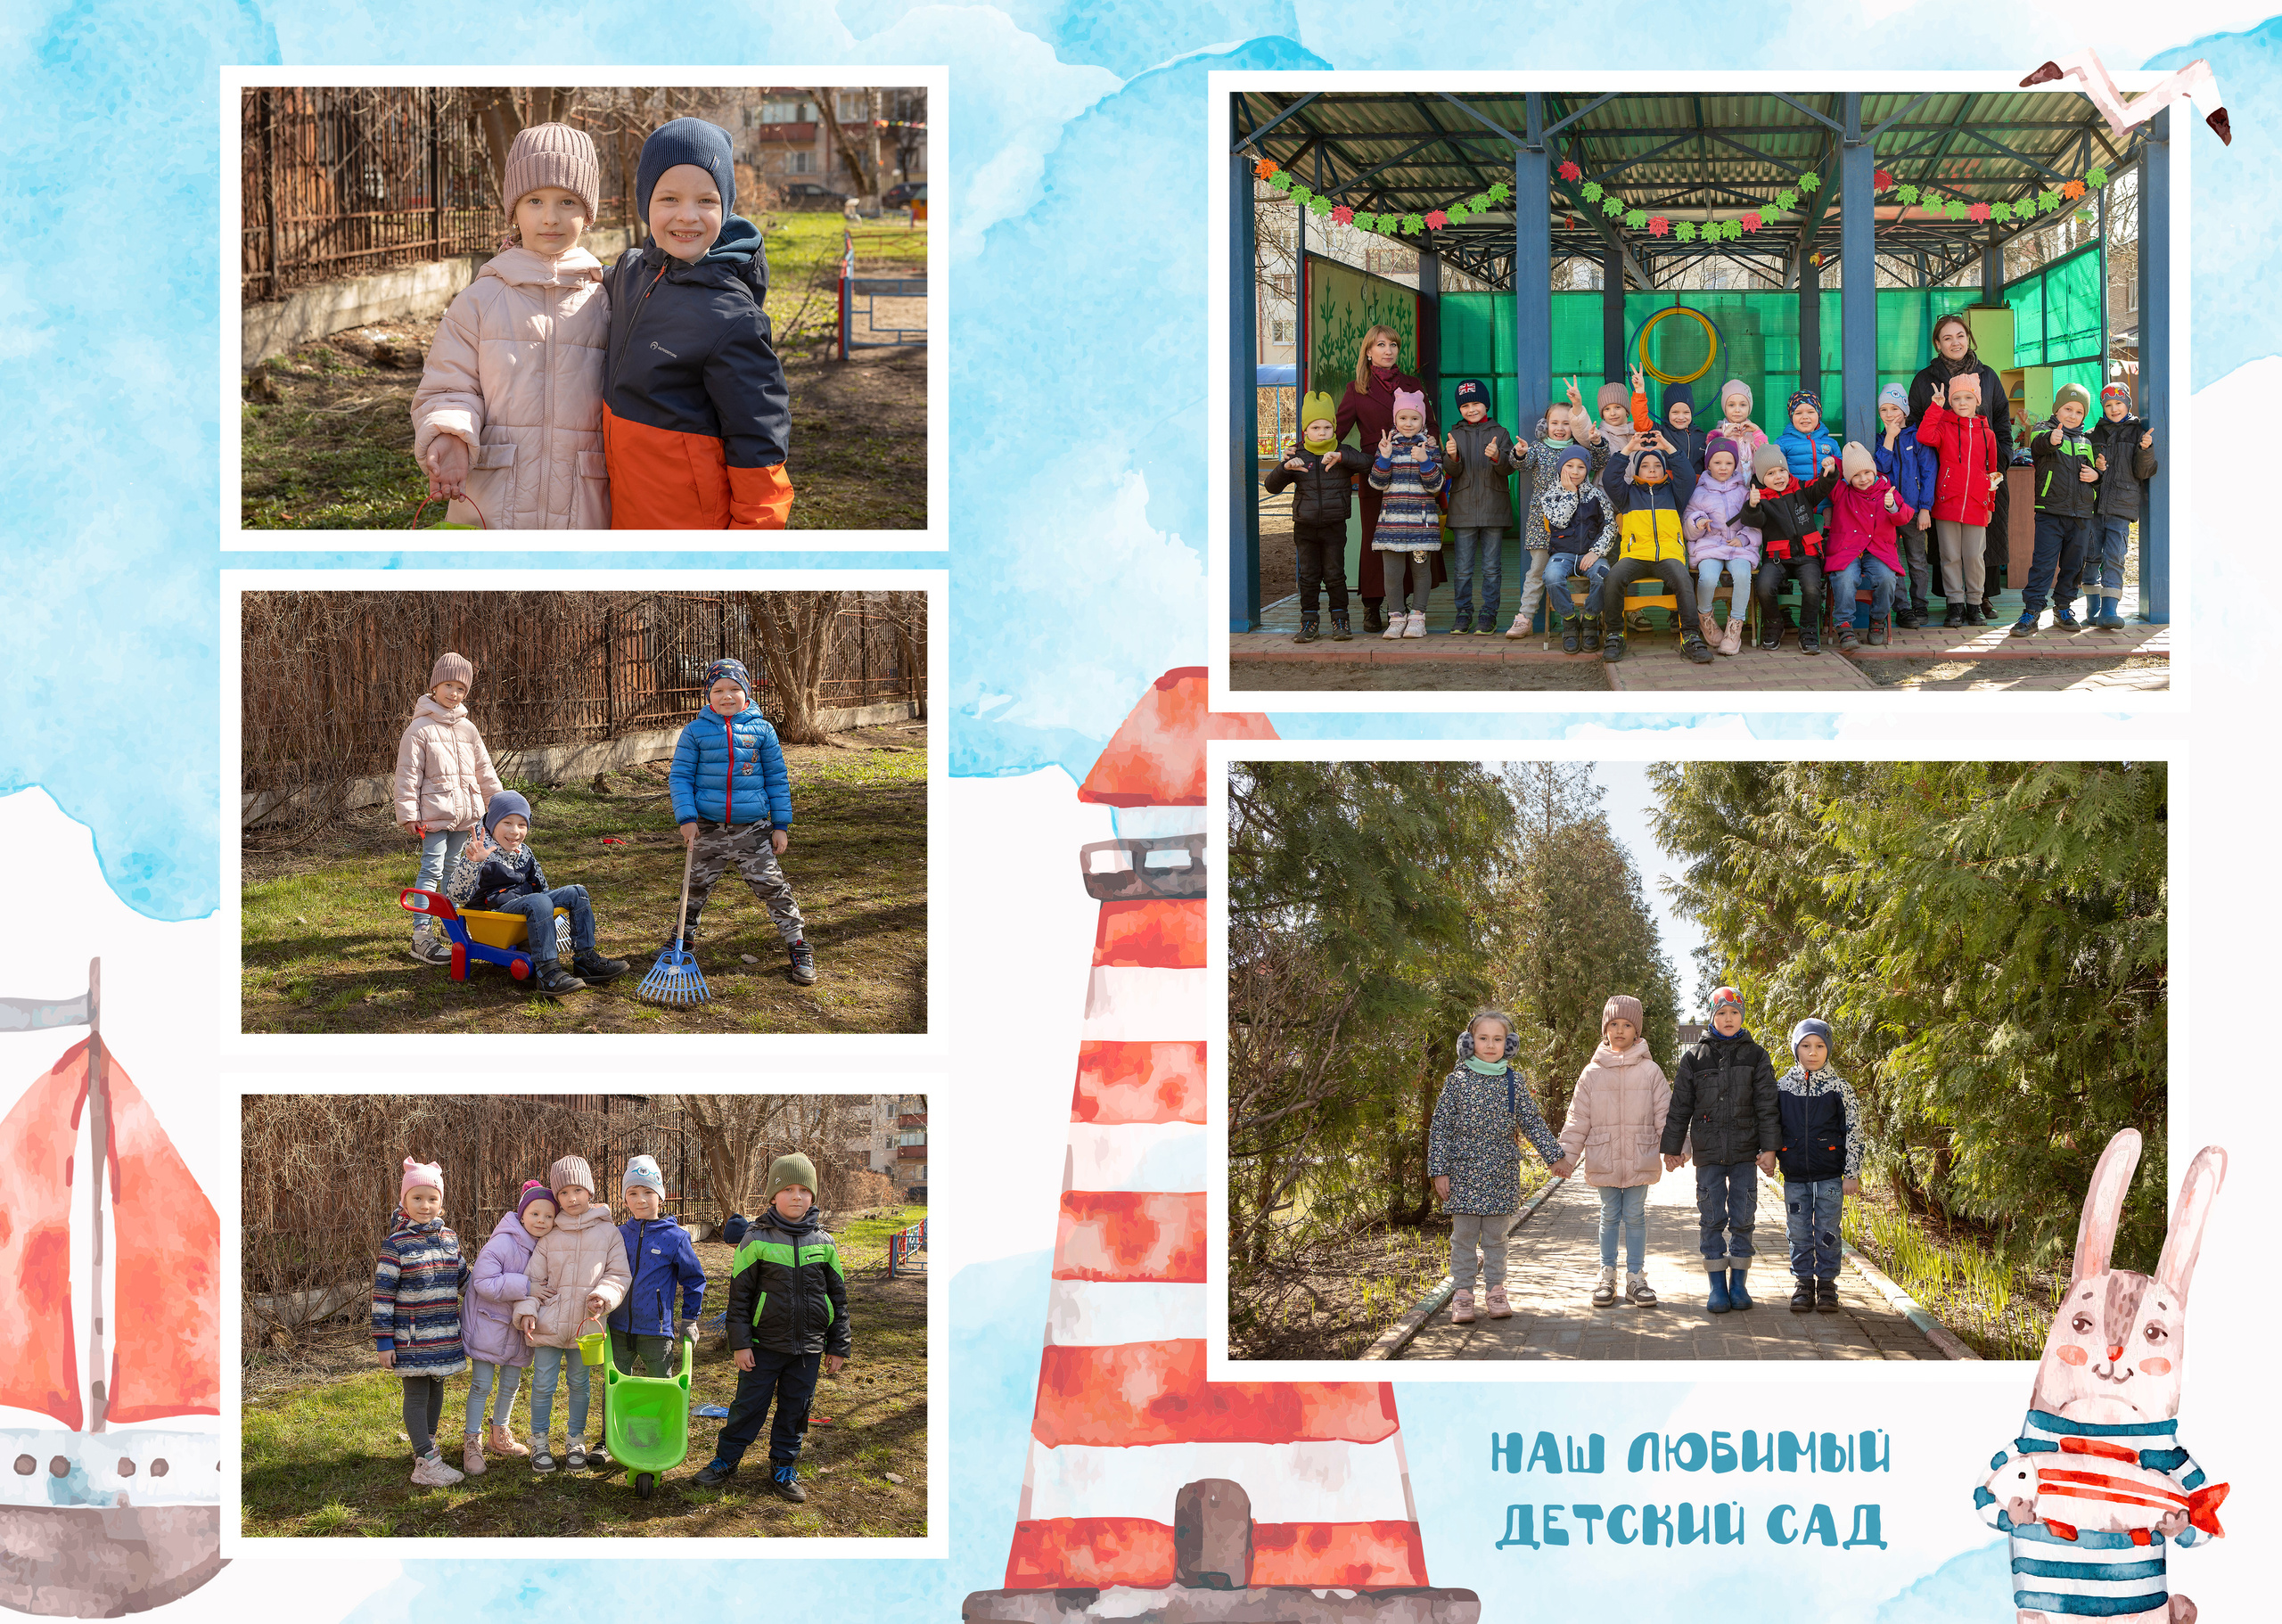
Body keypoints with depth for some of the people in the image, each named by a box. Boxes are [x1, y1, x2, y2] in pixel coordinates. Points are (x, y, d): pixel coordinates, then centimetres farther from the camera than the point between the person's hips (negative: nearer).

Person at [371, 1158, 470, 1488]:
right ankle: (427, 1462, -5)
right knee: (416, 1394, -4)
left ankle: (426, 1445, 32)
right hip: (411, 1337, -6)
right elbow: (382, 1294, -11)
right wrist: (383, 1340, -13)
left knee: (436, 1388, 16)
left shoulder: (449, 1237, 6)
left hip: (444, 1334, 6)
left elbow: (461, 1276, 21)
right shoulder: (396, 1244, -12)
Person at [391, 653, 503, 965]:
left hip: (464, 812, 6)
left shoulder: (467, 729, 12)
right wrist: (407, 814, -13)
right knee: (432, 869, -13)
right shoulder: (420, 728, -7)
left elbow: (484, 770, 21)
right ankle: (421, 935, -18)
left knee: (453, 868, 16)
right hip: (434, 812, -6)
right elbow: (408, 773, -9)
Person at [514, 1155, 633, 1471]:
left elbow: (619, 1275, 0)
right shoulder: (550, 1235, 1)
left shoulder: (608, 1232, 0)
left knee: (579, 1383, 13)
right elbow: (533, 1276, 3)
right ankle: (539, 1443, 18)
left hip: (585, 1325, 0)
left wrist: (604, 1296, -19)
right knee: (543, 1384, 3)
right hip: (549, 1324, 0)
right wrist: (527, 1310, -10)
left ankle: (576, 1442, 27)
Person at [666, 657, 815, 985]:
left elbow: (777, 779, 6)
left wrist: (781, 824, 4)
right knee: (696, 886, 15)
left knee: (772, 887, -1)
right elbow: (680, 775, 1)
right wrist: (687, 818, -9)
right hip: (708, 829, 1)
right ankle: (684, 937, 36)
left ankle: (798, 947, 7)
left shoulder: (761, 730, 0)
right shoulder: (696, 731, -2)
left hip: (752, 831, -1)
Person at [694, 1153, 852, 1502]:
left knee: (795, 1408, 9)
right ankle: (725, 1461, 17)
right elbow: (739, 1294, -2)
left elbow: (838, 1296, 9)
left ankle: (784, 1469, 23)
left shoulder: (823, 1243, 2)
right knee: (748, 1405, 2)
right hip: (764, 1343, -2)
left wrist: (838, 1346, 8)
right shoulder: (757, 1240, -5)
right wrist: (740, 1342, -6)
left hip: (807, 1347, 2)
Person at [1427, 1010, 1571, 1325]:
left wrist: (1555, 1157, 2)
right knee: (1464, 1235, 2)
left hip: (1501, 1175, 1)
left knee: (1496, 1235, 7)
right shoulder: (1457, 1081, -1)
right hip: (1464, 1172, -1)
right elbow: (1440, 1128, 0)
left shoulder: (1513, 1082, 5)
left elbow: (1532, 1123, 9)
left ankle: (1495, 1291, 15)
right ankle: (1463, 1294, 8)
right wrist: (1439, 1171, -5)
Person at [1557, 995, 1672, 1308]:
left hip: (1639, 1161, -1)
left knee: (1635, 1216, 4)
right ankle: (1607, 1276, 16)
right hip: (1604, 1161, 1)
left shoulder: (1650, 1071, 1)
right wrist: (1566, 1156, 0)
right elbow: (1578, 1120, 5)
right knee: (1609, 1217, 7)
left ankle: (1636, 1277, 12)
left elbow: (1665, 1114, 2)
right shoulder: (1592, 1073, 3)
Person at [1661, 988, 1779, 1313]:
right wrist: (1673, 1148, 7)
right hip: (1708, 1153, 0)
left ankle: (1738, 1282, 11)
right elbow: (1680, 1107, 8)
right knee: (1712, 1218, 1)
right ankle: (1716, 1285, 7)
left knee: (1743, 1218, 1)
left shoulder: (1756, 1056, 4)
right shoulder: (1694, 1057, 4)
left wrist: (1769, 1148, -5)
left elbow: (1767, 1106, 2)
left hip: (1745, 1152, 0)